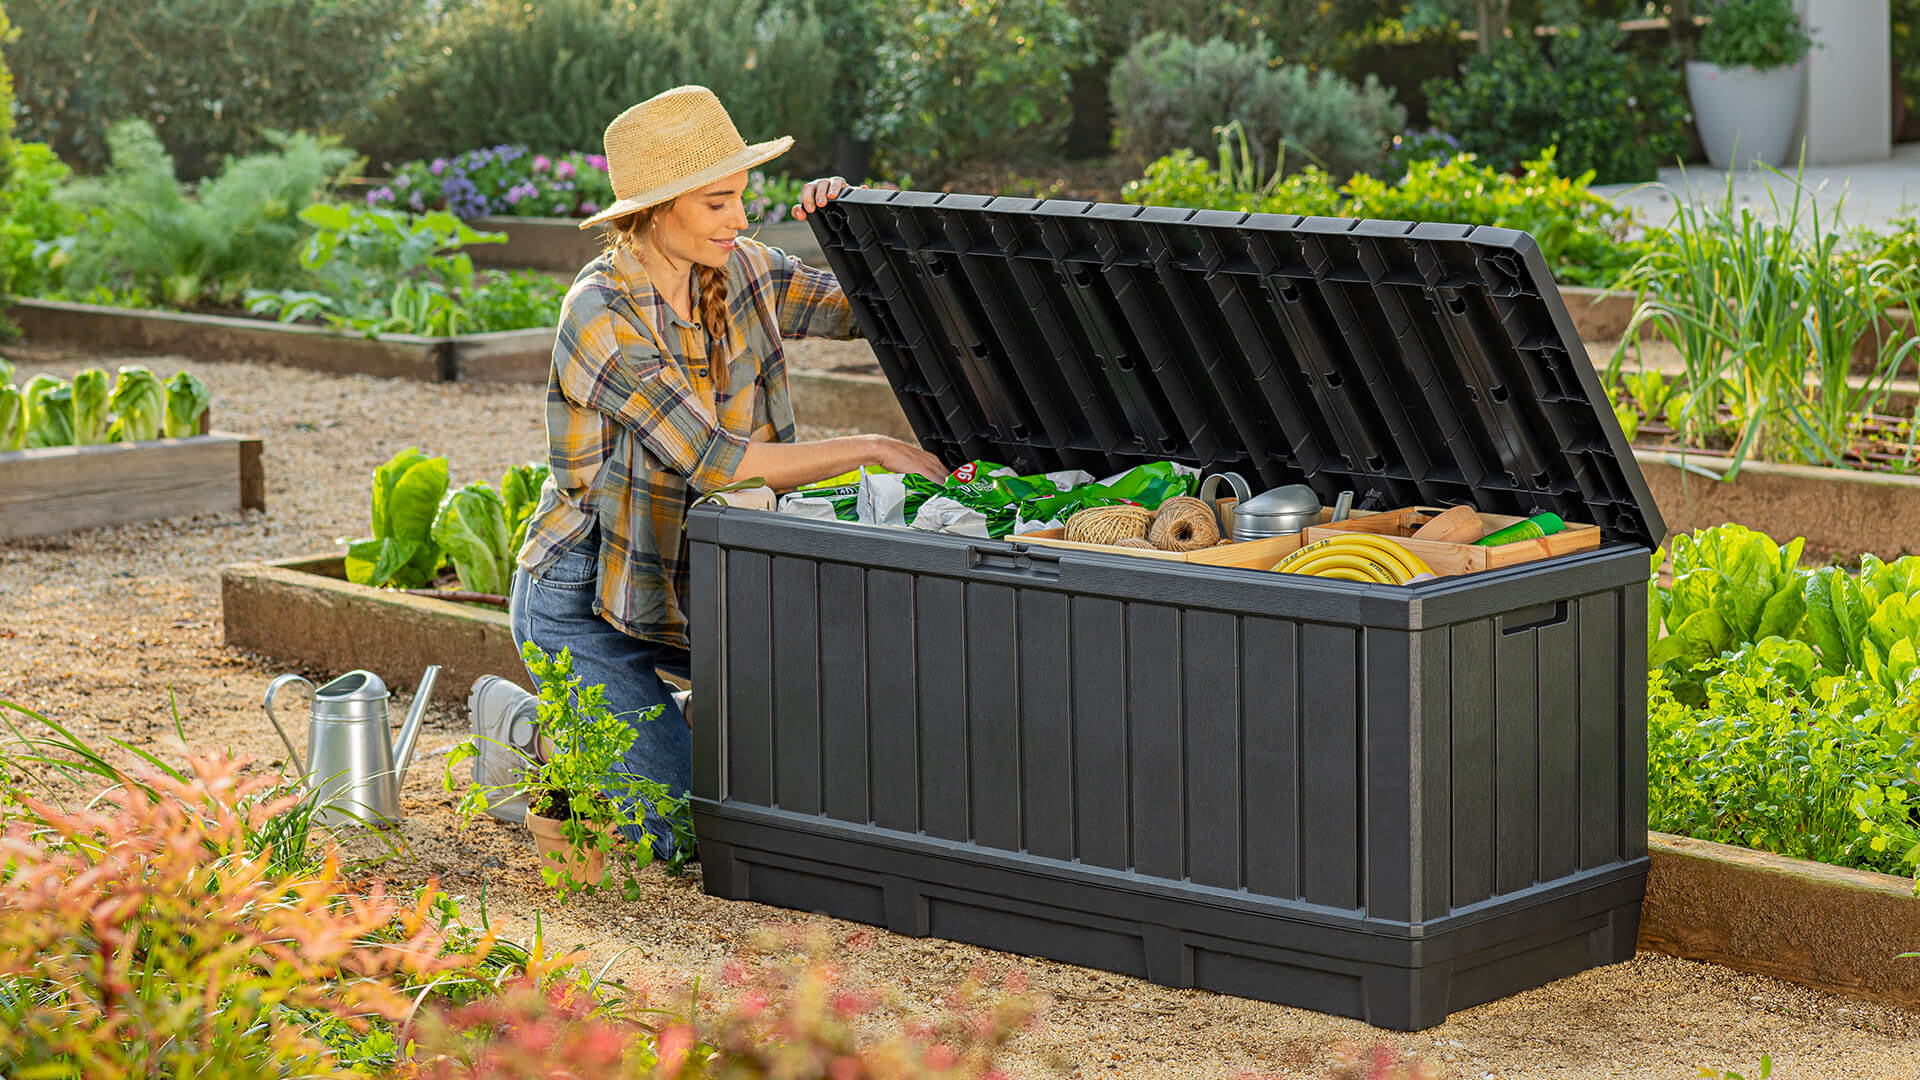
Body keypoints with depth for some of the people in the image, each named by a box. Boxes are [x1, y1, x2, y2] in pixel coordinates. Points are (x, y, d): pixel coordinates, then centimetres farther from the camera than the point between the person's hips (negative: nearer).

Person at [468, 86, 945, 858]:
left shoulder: (739, 271, -4)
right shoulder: (602, 316, -25)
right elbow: (717, 462, -30)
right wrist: (871, 449, -27)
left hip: (693, 583, 7)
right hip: (585, 598, -7)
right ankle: (526, 727, 10)